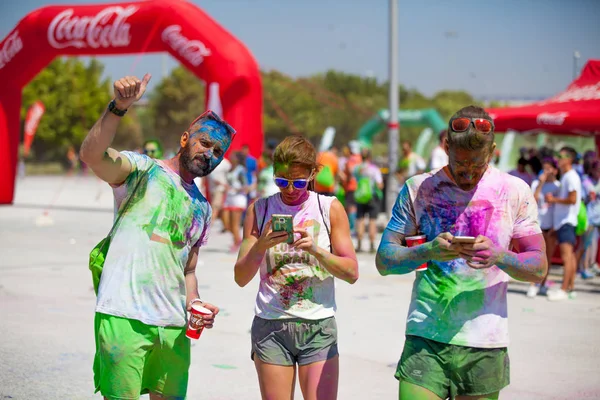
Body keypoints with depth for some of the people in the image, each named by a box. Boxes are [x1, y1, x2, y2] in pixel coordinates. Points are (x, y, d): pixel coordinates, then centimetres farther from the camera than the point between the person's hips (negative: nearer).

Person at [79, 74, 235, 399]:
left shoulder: (202, 209, 22)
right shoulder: (143, 170, 3)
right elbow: (91, 154, -18)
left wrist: (194, 303, 5)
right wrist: (119, 106, -32)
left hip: (173, 324, 7)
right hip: (124, 317, -6)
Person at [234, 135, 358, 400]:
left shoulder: (330, 209, 4)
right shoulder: (259, 210, 6)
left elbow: (351, 273, 0)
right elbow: (241, 278, 2)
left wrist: (315, 249, -15)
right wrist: (261, 245, -16)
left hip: (319, 327, -1)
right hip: (270, 327, 1)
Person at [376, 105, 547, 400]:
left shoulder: (514, 191, 4)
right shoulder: (418, 189, 4)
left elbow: (538, 268, 3)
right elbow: (384, 260, 2)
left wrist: (498, 257, -17)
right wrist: (428, 251, -17)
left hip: (485, 343, 1)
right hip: (426, 339, 0)